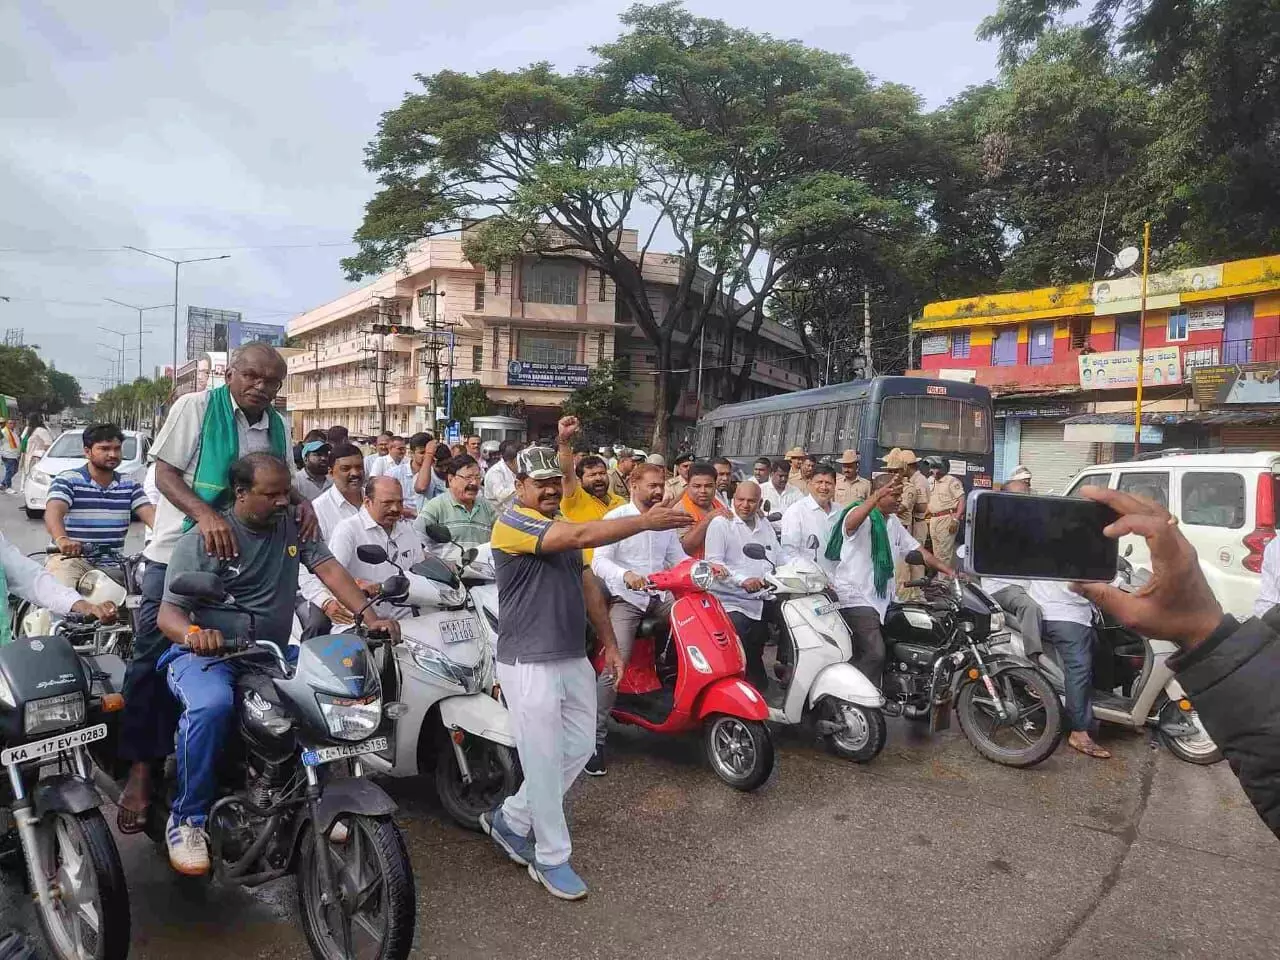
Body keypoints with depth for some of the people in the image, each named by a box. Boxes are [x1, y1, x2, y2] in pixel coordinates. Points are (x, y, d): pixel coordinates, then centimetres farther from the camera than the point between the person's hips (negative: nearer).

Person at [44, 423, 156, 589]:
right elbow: (54, 512, -17)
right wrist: (61, 539, -39)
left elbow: (150, 514, -1)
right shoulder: (67, 481, 0)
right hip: (70, 558, -3)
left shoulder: (130, 486, 12)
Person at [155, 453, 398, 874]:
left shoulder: (293, 525, 6)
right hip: (208, 655, -4)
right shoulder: (201, 540, -6)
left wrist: (369, 616, -17)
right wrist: (192, 633, -36)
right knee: (211, 706, -36)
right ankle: (187, 819, -15)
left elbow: (328, 568, -2)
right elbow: (168, 612, -11)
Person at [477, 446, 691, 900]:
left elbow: (588, 585, 19)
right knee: (545, 763, 1)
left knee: (579, 748, 15)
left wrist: (609, 642, 16)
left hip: (574, 659, 9)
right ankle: (552, 858, 18)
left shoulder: (563, 527, 15)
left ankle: (512, 819, 31)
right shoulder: (512, 521, -14)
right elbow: (579, 536, -28)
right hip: (529, 664, -9)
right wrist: (645, 521, -29)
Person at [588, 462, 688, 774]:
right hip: (625, 599, -6)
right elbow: (599, 561, -15)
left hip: (660, 596, 6)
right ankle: (595, 737, -12)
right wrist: (625, 575, -35)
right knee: (616, 664, -19)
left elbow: (678, 558, 12)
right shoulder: (615, 517, -5)